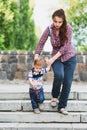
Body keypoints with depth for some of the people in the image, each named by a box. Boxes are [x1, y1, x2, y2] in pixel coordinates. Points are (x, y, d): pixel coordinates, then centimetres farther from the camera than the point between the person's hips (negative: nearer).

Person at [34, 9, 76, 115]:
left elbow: (65, 47, -22)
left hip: (69, 58, 0)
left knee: (67, 82, -4)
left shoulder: (68, 28, -18)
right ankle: (55, 97, -2)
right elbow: (41, 43, -7)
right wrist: (36, 57, -17)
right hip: (56, 58, 0)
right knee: (59, 75, -28)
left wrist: (52, 59, -25)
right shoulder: (49, 29, -12)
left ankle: (62, 107, 9)